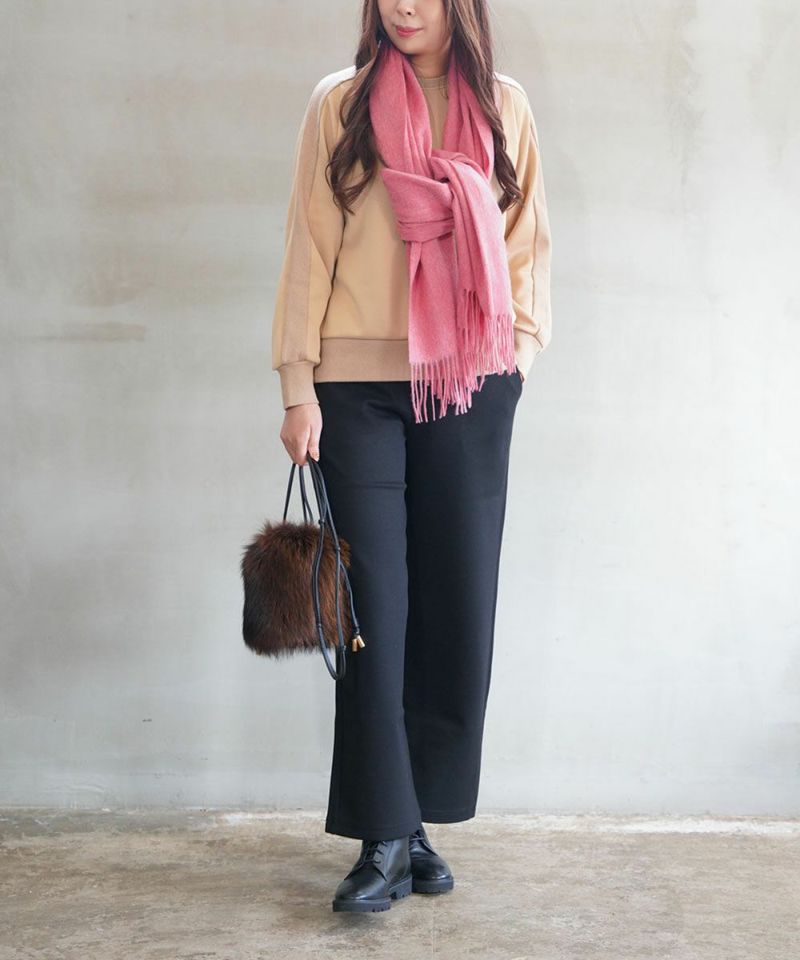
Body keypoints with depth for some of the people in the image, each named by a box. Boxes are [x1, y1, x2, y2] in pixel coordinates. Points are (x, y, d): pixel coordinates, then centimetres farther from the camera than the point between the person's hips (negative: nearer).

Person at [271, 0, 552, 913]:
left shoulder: (502, 106, 8)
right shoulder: (341, 103, 2)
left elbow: (527, 241, 14)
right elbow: (310, 246, -1)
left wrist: (520, 349, 4)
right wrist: (297, 386, -6)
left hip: (473, 388, 2)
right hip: (360, 385, -2)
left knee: (458, 607, 3)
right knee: (374, 609, -2)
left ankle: (418, 820, 15)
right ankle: (383, 837, 4)